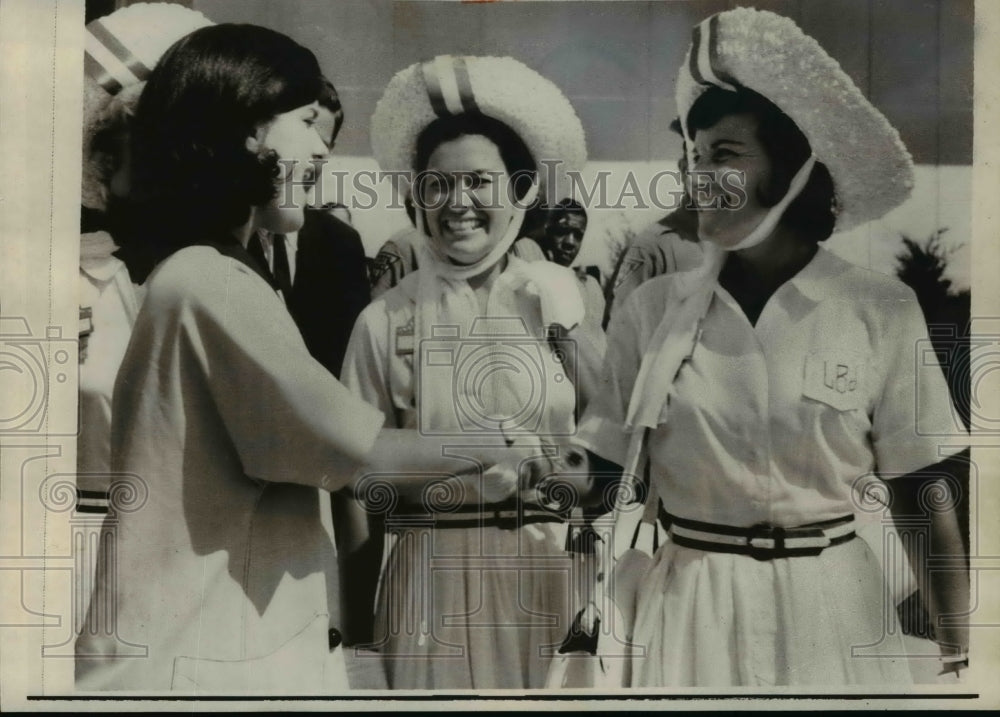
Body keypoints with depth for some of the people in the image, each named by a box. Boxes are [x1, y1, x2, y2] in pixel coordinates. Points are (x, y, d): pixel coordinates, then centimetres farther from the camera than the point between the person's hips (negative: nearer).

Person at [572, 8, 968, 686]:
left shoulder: (882, 311, -6)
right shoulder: (650, 311, -2)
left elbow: (924, 496, -3)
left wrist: (958, 652, -7)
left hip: (832, 608, -1)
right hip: (693, 610, 1)